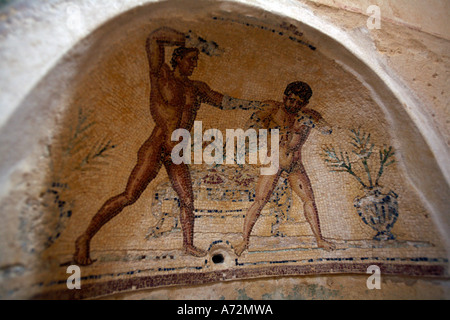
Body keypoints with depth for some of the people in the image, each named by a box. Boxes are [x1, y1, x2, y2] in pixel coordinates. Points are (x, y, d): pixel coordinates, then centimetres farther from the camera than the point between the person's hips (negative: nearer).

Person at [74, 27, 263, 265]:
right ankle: (85, 239, 9)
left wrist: (254, 105, 20)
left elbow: (225, 102, 22)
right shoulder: (161, 75, -2)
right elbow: (154, 38, -15)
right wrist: (198, 43, -13)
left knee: (187, 200, 9)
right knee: (129, 197, -9)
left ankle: (188, 244, 29)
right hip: (156, 147, -6)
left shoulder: (197, 88, 15)